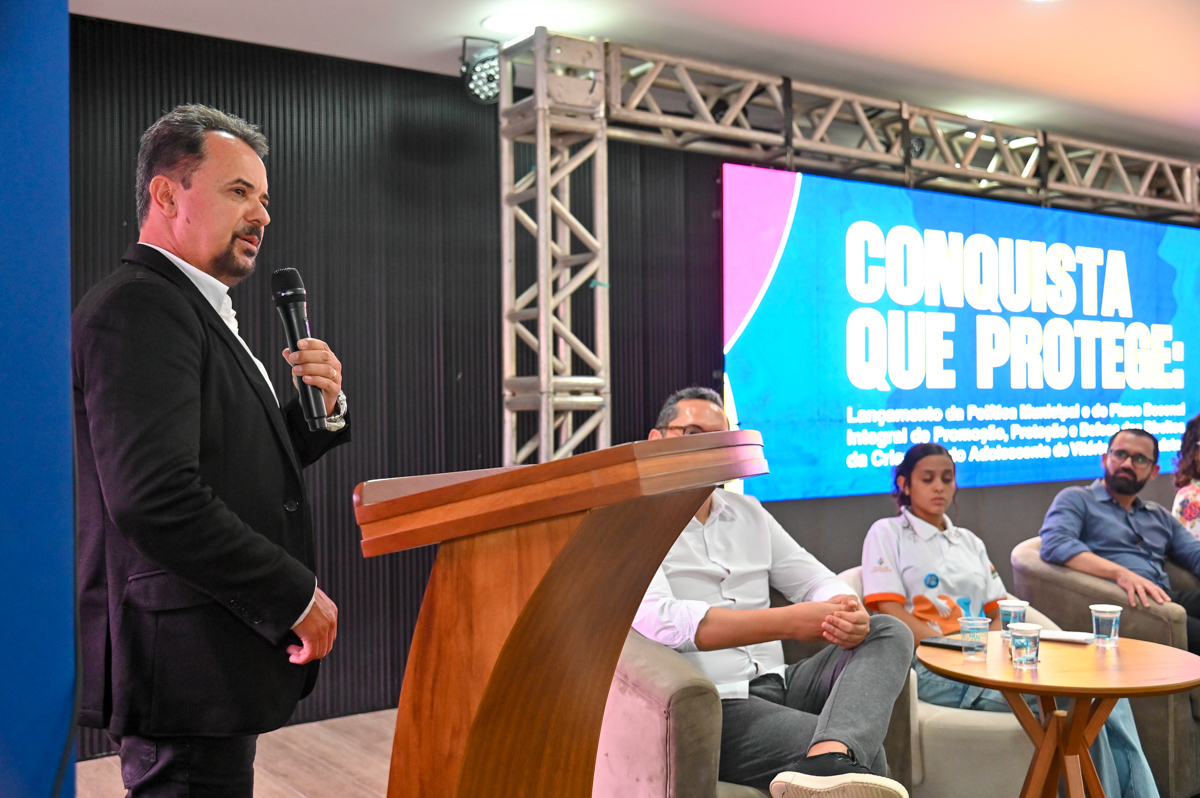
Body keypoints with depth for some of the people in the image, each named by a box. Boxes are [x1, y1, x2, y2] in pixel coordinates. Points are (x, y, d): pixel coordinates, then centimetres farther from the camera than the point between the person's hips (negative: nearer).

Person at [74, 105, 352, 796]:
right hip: (185, 662, -10)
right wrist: (296, 596, -19)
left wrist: (322, 410, 2)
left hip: (216, 656, 10)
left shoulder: (201, 311, 17)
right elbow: (155, 498, -26)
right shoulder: (137, 308, -15)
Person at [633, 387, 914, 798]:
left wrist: (849, 615, -13)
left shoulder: (747, 511, 18)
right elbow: (656, 621, -22)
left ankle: (829, 758, -39)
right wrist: (790, 622, -24)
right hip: (711, 708, -8)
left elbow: (816, 579, 15)